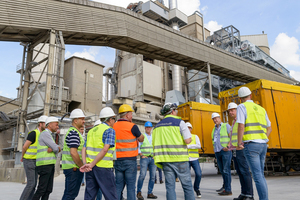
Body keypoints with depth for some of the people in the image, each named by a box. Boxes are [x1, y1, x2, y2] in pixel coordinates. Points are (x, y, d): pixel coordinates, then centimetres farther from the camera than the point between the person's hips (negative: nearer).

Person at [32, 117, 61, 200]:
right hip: (44, 165, -9)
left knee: (48, 189, 6)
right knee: (42, 189, -7)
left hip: (50, 165, 9)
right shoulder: (45, 134, -10)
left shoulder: (48, 135, 23)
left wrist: (51, 149, -12)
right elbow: (56, 148, -15)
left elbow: (57, 150, 12)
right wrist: (58, 148, 10)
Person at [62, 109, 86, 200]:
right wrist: (82, 166, -14)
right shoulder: (74, 133, -15)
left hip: (70, 167, 10)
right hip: (74, 168, -10)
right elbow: (73, 153, -23)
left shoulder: (73, 131, 18)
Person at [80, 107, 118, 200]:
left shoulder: (91, 131, 17)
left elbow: (84, 149, 9)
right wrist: (91, 165, -16)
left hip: (90, 168, 7)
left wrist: (86, 163, -1)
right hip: (103, 167, -7)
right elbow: (105, 150, -17)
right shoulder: (110, 130, -6)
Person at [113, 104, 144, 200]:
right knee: (131, 186, 2)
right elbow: (141, 139, 5)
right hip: (130, 160, -5)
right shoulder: (132, 126, -9)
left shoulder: (113, 126, 5)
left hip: (117, 160, 5)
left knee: (118, 186, 12)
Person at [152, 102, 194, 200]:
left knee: (170, 186, 8)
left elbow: (154, 144, 12)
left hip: (166, 160, 5)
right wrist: (189, 138, 9)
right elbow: (187, 140, -12)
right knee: (187, 185, 6)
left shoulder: (157, 126, 12)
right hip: (179, 159, -4)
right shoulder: (179, 122, -4)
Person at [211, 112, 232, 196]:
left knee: (226, 170, -8)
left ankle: (228, 190, -5)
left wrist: (228, 146, -18)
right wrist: (214, 149, 10)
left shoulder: (226, 125, 0)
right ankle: (225, 186, 27)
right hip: (217, 152, 6)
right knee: (222, 170, 12)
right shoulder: (214, 129, 18)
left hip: (226, 151, -6)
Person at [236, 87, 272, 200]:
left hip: (250, 145, -7)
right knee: (260, 174, 14)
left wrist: (239, 143, -9)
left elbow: (241, 126, -13)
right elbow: (269, 128, 22)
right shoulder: (261, 109, 19)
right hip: (263, 145, 7)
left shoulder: (242, 107, -1)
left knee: (257, 175, -6)